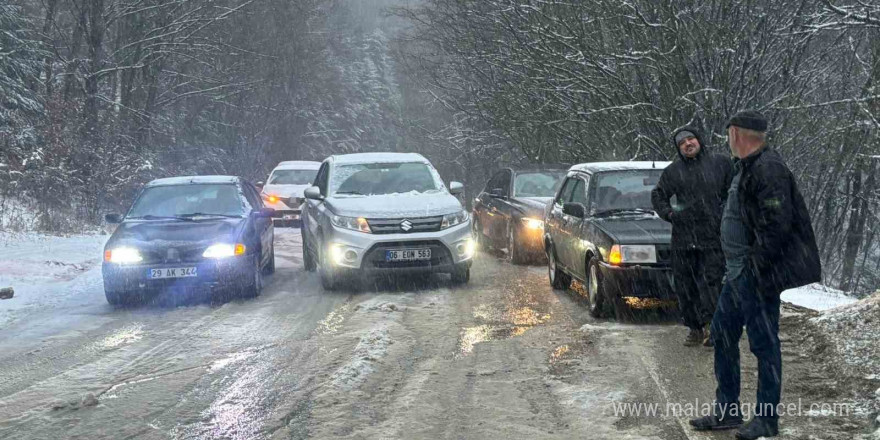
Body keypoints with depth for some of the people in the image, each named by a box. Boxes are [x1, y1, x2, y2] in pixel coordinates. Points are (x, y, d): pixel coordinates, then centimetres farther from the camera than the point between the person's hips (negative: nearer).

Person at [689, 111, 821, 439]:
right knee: (723, 336, 15)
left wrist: (757, 267, -22)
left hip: (758, 275, -11)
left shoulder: (768, 169, -18)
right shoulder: (747, 167, 16)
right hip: (738, 273, 11)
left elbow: (777, 225, -25)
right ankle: (726, 411, 24)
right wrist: (735, 267, 18)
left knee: (764, 343, -2)